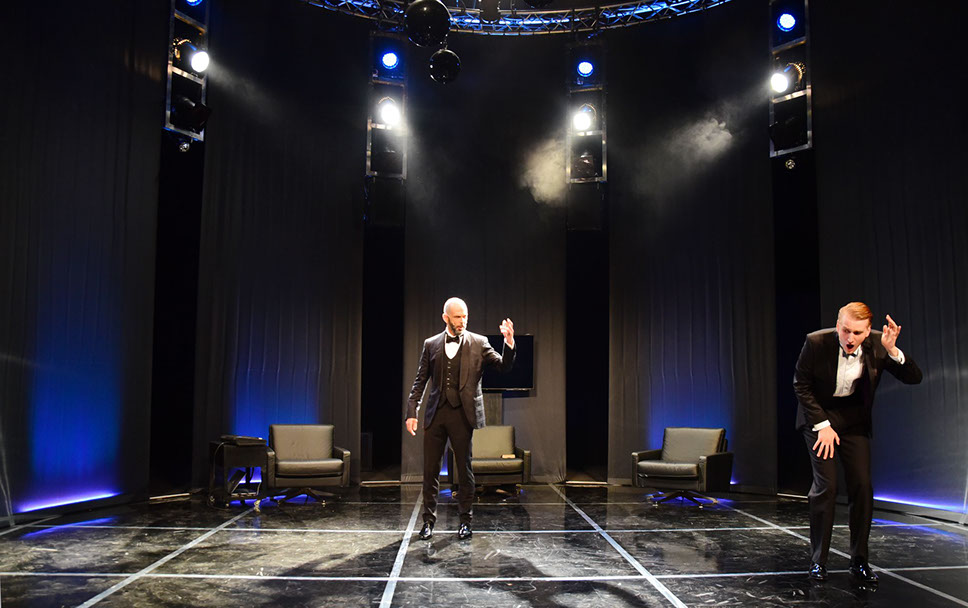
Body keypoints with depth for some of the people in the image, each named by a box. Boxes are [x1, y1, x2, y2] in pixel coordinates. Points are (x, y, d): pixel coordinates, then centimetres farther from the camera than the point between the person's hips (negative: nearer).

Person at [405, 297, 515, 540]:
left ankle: (465, 520, 19)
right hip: (435, 413, 2)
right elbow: (420, 381, 10)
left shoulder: (478, 343, 3)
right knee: (430, 469, 6)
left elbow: (504, 366, -4)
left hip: (463, 414, -2)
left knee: (464, 470, 6)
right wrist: (412, 412, 3)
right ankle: (429, 520, 19)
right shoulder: (431, 344, 8)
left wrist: (509, 343, -22)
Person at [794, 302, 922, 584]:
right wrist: (822, 424, -14)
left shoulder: (876, 345, -14)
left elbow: (914, 378, -11)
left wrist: (892, 350, -29)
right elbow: (801, 385, -10)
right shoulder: (816, 342, -20)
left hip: (854, 417, 3)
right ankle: (818, 560, 3)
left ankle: (859, 562, 10)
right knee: (826, 485, -11)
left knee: (862, 485, -4)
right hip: (819, 414, -3)